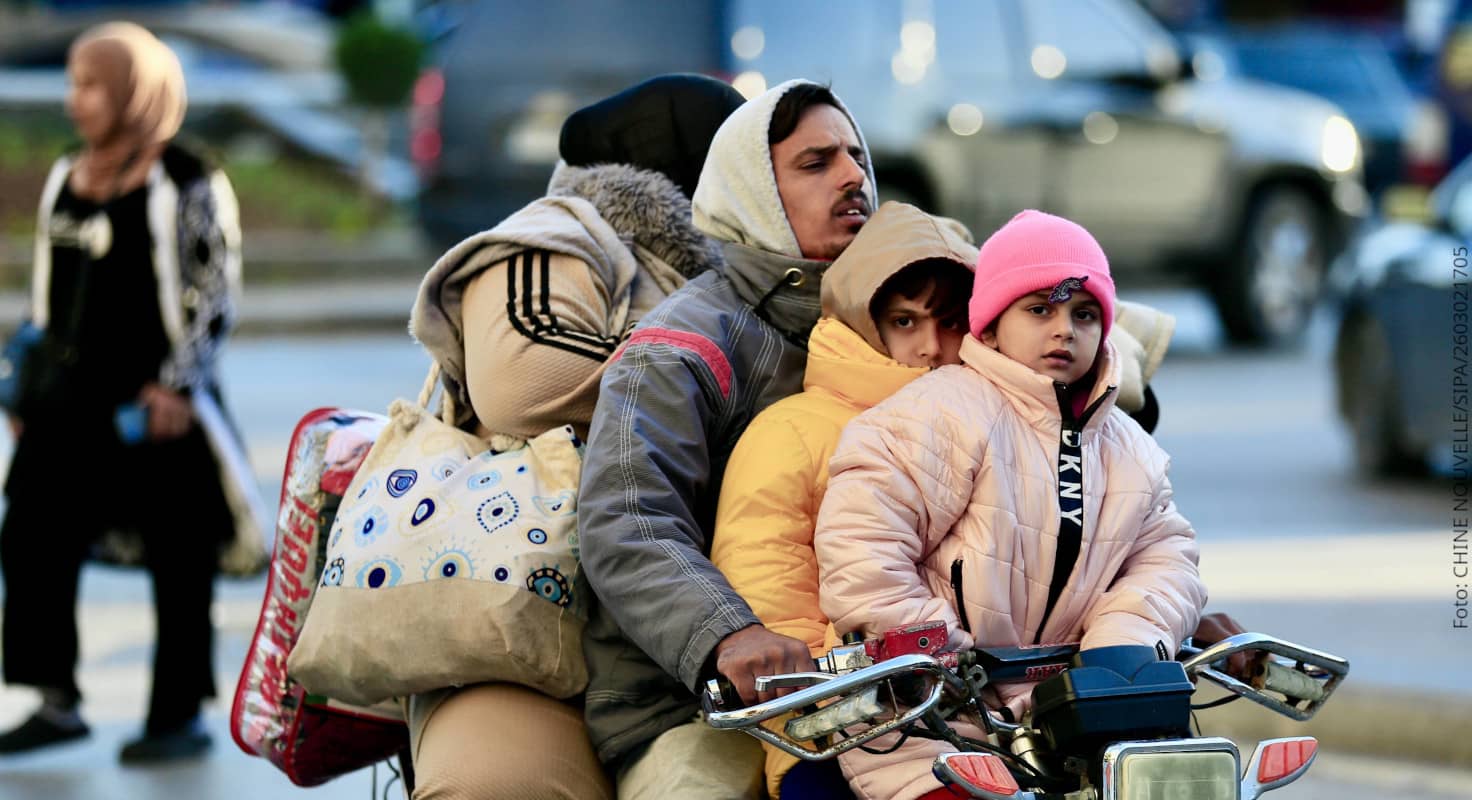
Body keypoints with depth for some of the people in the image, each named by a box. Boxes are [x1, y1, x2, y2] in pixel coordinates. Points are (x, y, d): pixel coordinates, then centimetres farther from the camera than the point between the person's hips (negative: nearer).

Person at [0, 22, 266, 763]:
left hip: (155, 404, -7)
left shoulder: (188, 187, -9)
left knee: (178, 562, 1)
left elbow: (214, 295, -10)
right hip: (70, 401, 7)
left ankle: (179, 716, 10)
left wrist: (177, 383, -16)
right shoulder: (66, 181, 11)